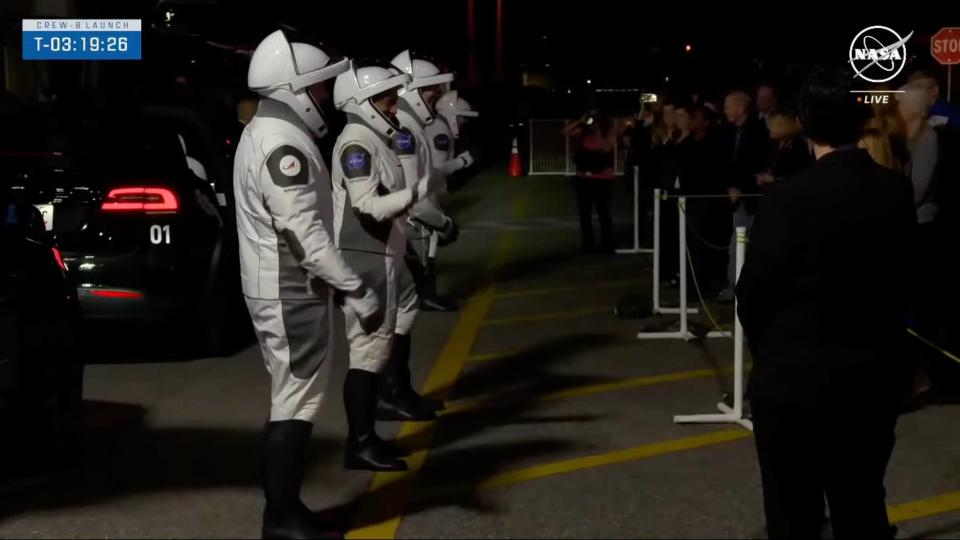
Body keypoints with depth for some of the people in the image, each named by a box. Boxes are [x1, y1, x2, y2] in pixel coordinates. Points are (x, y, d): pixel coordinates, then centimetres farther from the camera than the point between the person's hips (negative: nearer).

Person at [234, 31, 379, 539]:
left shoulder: (264, 132, 15)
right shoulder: (282, 143, -19)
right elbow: (304, 232, -25)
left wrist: (337, 282, 20)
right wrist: (353, 288, -22)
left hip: (281, 288, 11)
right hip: (291, 294, -11)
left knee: (290, 399, 16)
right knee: (296, 404, -4)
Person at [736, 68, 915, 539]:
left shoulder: (789, 198, -18)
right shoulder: (896, 192, -4)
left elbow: (753, 291, -10)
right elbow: (902, 279, 4)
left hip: (795, 379, -4)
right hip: (873, 377, 5)